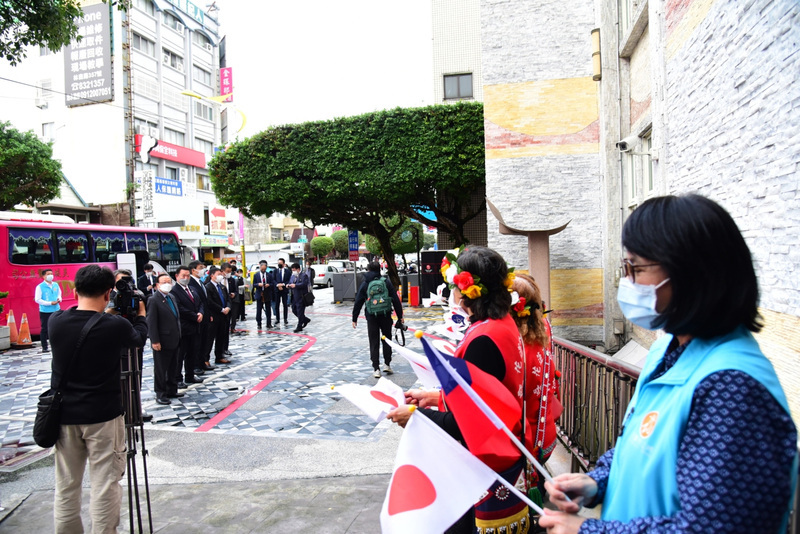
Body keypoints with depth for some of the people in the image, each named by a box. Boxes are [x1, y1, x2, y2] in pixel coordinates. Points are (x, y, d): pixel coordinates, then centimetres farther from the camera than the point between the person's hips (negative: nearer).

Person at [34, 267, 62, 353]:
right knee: (45, 329, 2)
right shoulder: (40, 287, -8)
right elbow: (37, 300, -10)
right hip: (45, 311, -4)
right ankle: (44, 347, 9)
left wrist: (59, 299, -3)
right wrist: (50, 303, -17)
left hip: (56, 310, 5)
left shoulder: (56, 285, 7)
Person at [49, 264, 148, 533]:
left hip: (64, 414, 4)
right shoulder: (116, 326, -16)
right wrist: (141, 314, 22)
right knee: (105, 484, 5)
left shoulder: (56, 321, -6)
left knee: (66, 486, 15)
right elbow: (139, 337, 6)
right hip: (103, 416, -4)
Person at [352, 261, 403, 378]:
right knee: (387, 340, 17)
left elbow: (358, 302, 1)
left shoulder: (365, 284, 1)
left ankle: (376, 369, 4)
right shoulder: (386, 282, 2)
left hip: (371, 316, -1)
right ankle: (387, 364, 18)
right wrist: (400, 316, 7)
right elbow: (395, 299, 1)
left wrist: (354, 318, 9)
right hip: (386, 315, 1)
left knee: (374, 343, 6)